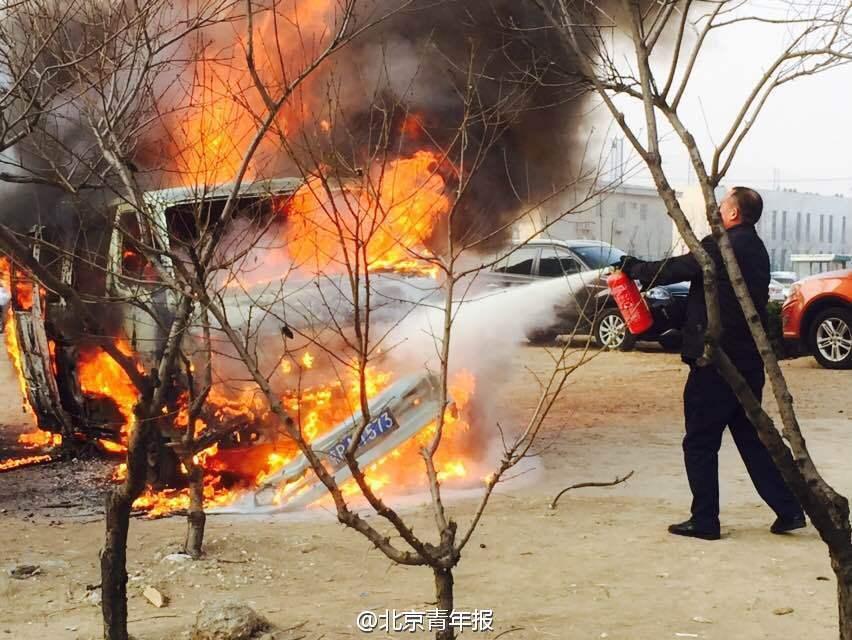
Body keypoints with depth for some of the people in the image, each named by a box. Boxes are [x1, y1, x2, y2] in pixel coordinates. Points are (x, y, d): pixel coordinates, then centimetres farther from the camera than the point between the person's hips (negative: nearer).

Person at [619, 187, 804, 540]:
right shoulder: (755, 250, 14)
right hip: (749, 361, 9)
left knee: (700, 443, 2)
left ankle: (704, 520, 7)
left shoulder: (723, 246, -15)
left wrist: (633, 268, 5)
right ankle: (789, 509, 16)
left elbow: (673, 270, -12)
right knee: (751, 437, 17)